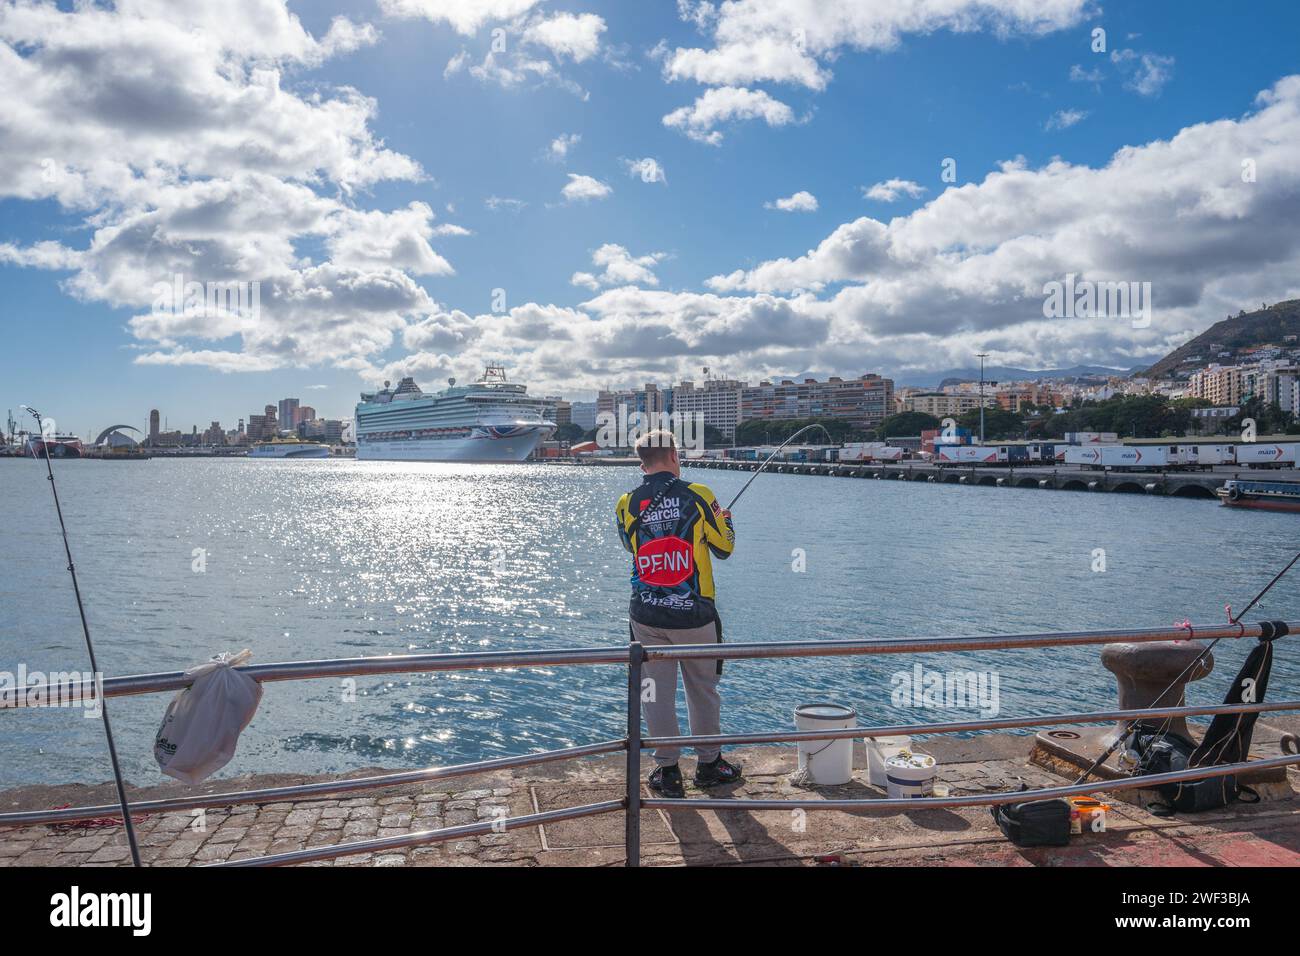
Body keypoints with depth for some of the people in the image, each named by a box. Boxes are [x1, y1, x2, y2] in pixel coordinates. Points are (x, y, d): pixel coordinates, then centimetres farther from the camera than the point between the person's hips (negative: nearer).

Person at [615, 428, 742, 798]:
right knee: (703, 690, 15)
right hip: (694, 614, -1)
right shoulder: (698, 496, -7)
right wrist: (725, 520, 23)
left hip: (647, 615, 2)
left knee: (657, 693, 10)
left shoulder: (628, 504, -1)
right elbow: (725, 549, 2)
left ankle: (667, 771, 18)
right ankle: (708, 764, 28)